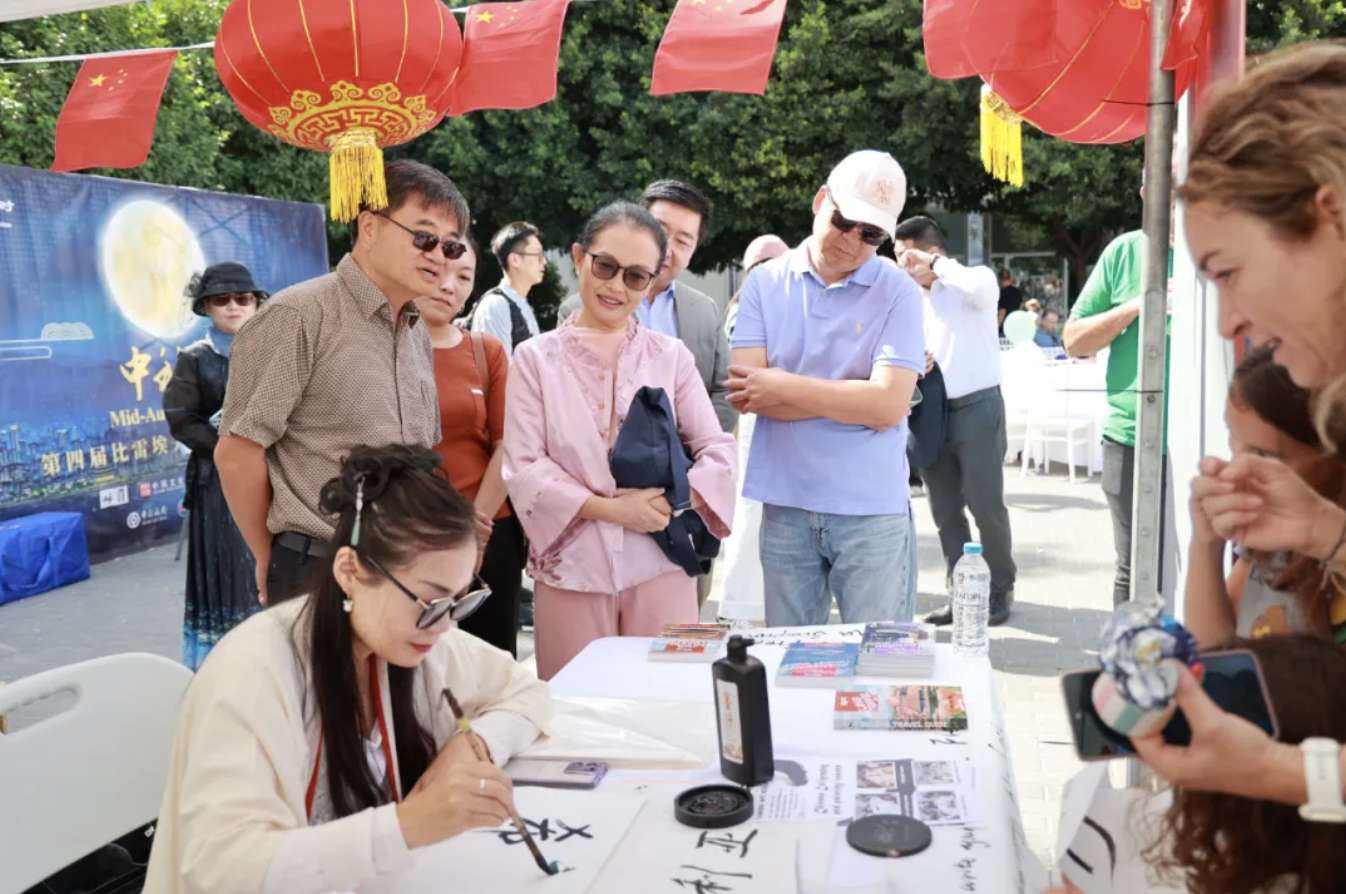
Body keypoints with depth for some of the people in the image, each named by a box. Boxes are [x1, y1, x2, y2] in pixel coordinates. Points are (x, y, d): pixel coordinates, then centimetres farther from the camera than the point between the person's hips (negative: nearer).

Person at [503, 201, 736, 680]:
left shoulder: (670, 356, 4)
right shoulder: (536, 358, 2)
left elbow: (717, 449, 5)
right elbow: (524, 469, -4)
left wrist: (673, 503, -12)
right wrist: (609, 509, -13)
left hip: (659, 565, 1)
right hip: (571, 569, 0)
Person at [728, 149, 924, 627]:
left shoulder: (897, 291, -3)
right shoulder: (766, 282, 3)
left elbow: (889, 405, -15)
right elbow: (746, 393, -7)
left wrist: (783, 385, -11)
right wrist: (851, 399, -11)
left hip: (872, 510, -2)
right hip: (785, 506, 2)